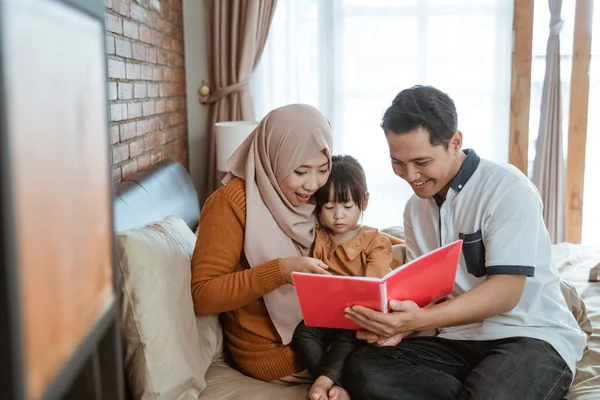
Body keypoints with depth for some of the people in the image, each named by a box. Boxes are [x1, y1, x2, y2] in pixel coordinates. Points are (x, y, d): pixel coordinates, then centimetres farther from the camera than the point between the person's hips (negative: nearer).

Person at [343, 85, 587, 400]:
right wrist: (398, 323, -15)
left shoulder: (508, 189, -12)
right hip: (460, 339, 6)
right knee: (362, 370, -21)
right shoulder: (415, 208, 9)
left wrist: (419, 319, -33)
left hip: (532, 336, -6)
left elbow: (505, 293, -19)